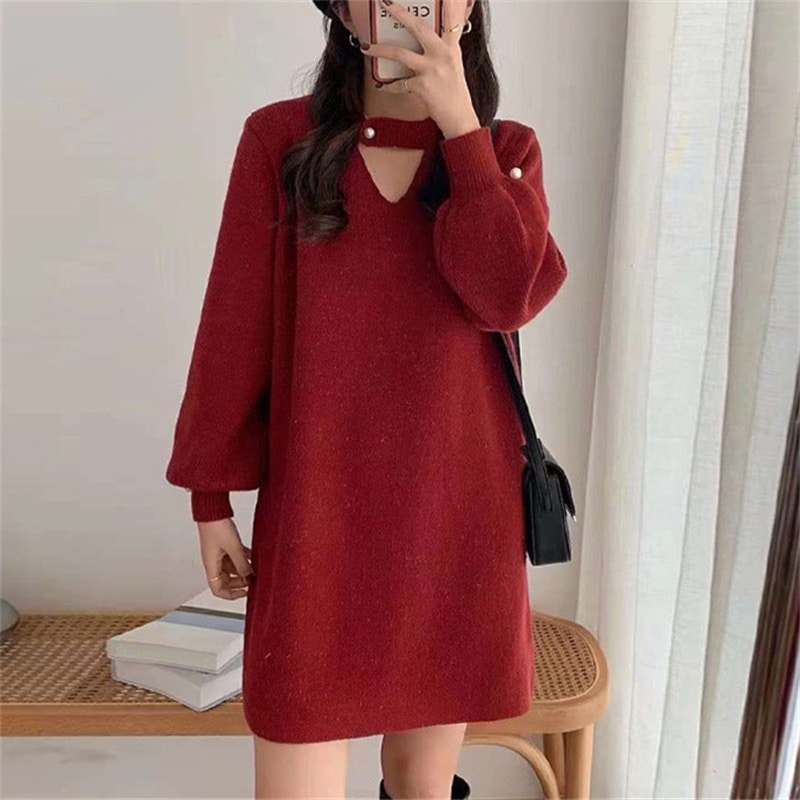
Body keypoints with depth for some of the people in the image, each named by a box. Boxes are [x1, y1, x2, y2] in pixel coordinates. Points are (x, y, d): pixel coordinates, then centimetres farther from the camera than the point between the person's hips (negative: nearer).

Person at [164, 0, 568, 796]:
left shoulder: (505, 150, 5)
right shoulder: (279, 138, 1)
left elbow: (506, 296, -14)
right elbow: (234, 325, 0)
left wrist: (458, 122, -13)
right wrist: (210, 492, 2)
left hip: (454, 501, 2)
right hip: (315, 505, -1)